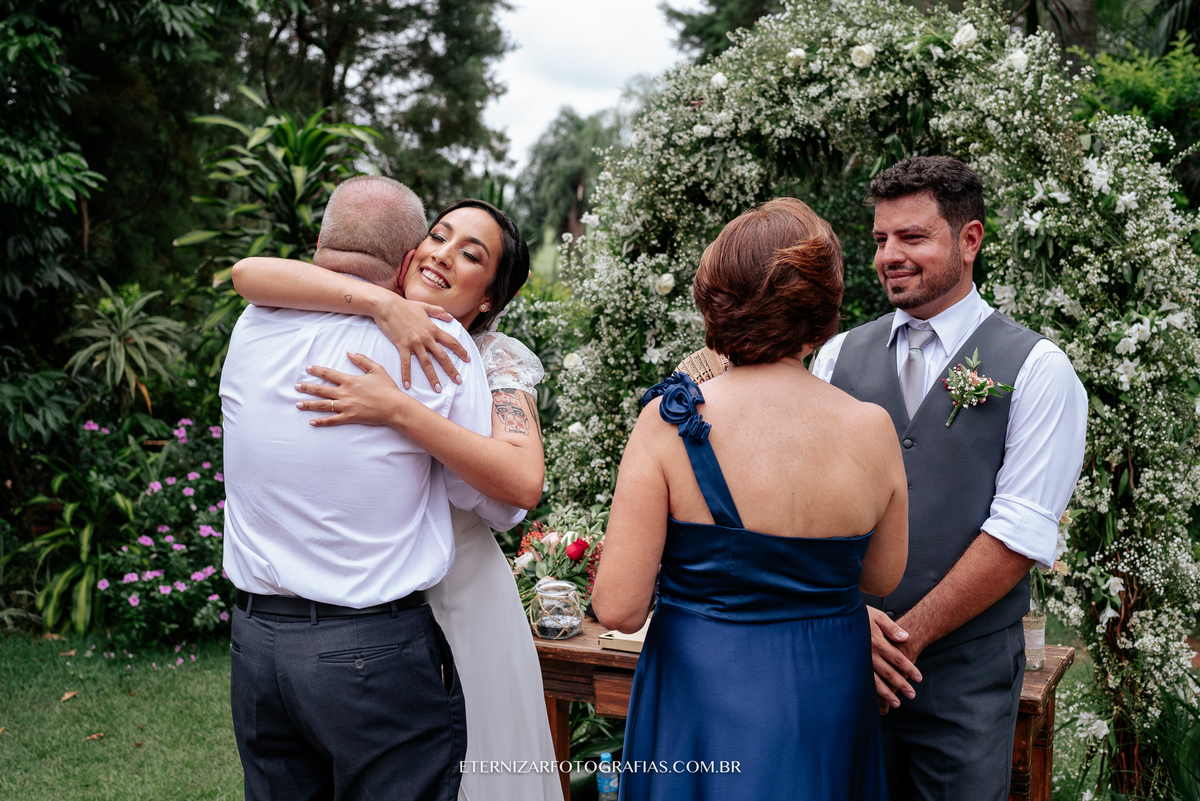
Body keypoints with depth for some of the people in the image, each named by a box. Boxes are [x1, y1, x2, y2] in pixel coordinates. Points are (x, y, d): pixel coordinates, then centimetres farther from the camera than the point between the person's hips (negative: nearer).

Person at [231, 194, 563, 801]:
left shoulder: (497, 362, -9)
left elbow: (524, 483, -26)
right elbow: (248, 273, -18)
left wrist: (398, 410, -33)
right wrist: (381, 302, -27)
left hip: (456, 600, -2)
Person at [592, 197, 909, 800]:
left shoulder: (670, 421, -20)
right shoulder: (872, 429, -13)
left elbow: (619, 609, -18)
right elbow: (884, 577, 4)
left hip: (704, 695, -2)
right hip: (830, 700, 3)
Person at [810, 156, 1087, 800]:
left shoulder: (1037, 371, -6)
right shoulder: (838, 355, 5)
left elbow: (1019, 535, -11)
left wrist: (904, 635, -12)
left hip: (967, 674, -3)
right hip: (842, 659, 3)